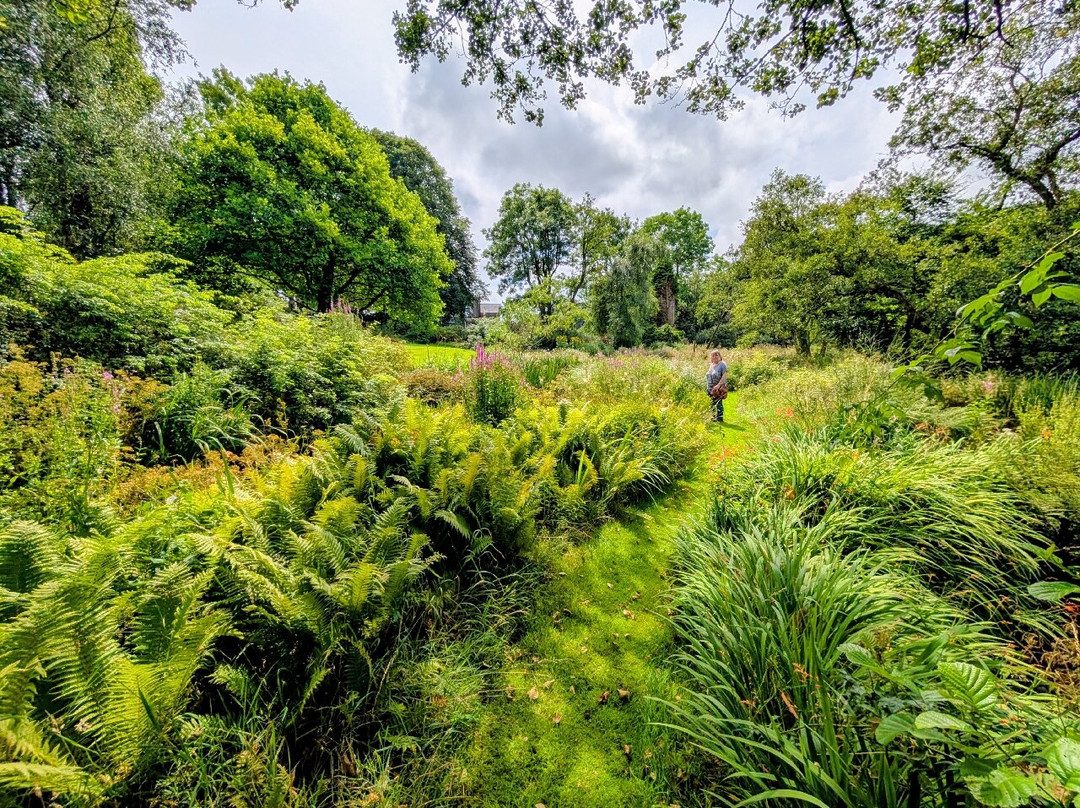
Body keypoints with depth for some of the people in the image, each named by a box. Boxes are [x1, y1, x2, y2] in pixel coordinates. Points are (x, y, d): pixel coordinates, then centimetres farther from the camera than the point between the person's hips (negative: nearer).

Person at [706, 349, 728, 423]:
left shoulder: (722, 364, -10)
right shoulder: (711, 365, 13)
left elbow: (725, 376, -18)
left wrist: (718, 385, -25)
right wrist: (706, 385, 16)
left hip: (718, 389, -7)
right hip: (710, 388, 7)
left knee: (718, 403, -4)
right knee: (712, 403, 11)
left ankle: (720, 418, 3)